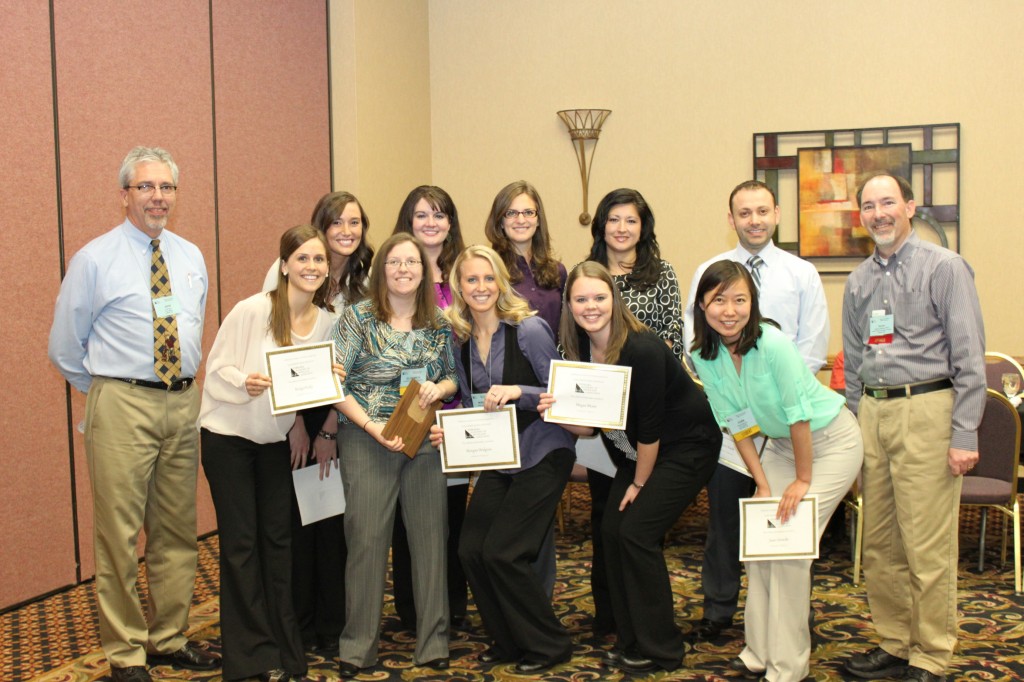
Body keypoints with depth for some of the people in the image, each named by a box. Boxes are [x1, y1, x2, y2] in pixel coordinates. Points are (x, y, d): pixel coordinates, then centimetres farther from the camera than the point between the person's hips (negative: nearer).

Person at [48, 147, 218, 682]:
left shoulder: (191, 257, 11)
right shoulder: (95, 260, -4)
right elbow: (64, 347, 1)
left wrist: (183, 385, 13)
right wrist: (109, 394, 4)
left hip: (183, 402, 5)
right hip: (122, 406, -5)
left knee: (177, 530, 12)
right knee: (118, 533, 0)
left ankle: (170, 638, 26)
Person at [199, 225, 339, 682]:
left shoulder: (327, 322, -3)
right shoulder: (252, 310, -18)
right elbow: (216, 368, -14)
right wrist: (245, 383, -32)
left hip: (277, 439, 4)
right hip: (228, 436, -4)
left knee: (277, 538, 8)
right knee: (240, 541, 0)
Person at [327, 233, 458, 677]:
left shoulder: (439, 323, 8)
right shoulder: (358, 317, -2)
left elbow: (453, 378, 16)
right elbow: (334, 383, -7)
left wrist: (440, 387, -8)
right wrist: (373, 427, -15)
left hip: (426, 439, 3)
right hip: (367, 441, -3)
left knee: (430, 536, 4)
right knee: (367, 539, -1)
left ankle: (433, 642, 15)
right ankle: (358, 646, 11)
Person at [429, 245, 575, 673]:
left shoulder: (528, 329, -14)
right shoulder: (461, 339, 5)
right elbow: (473, 406, 12)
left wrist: (517, 391, -28)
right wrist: (449, 432, -6)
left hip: (542, 454, -6)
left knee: (501, 553, -11)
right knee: (471, 550, -2)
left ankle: (549, 645, 10)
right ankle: (509, 641, 20)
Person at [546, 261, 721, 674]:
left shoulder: (642, 349, -28)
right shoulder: (580, 350, -5)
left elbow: (650, 427, -22)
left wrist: (639, 484, -11)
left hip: (686, 446, -7)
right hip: (635, 451, 7)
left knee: (637, 532, -13)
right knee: (612, 530, -2)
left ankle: (660, 650, 2)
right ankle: (631, 641, 13)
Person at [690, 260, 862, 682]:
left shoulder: (773, 345, -30)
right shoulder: (704, 356, -11)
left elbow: (799, 415, -24)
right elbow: (737, 425, -4)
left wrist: (802, 480, -15)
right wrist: (763, 485, -6)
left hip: (831, 441, -6)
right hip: (781, 442, 6)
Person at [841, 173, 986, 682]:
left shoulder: (944, 268, -3)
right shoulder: (858, 281, 15)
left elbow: (969, 358, -8)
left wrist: (964, 436, -13)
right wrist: (853, 427, 15)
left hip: (925, 409, -6)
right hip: (871, 412, 6)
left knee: (928, 549, -4)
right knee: (879, 545, 10)